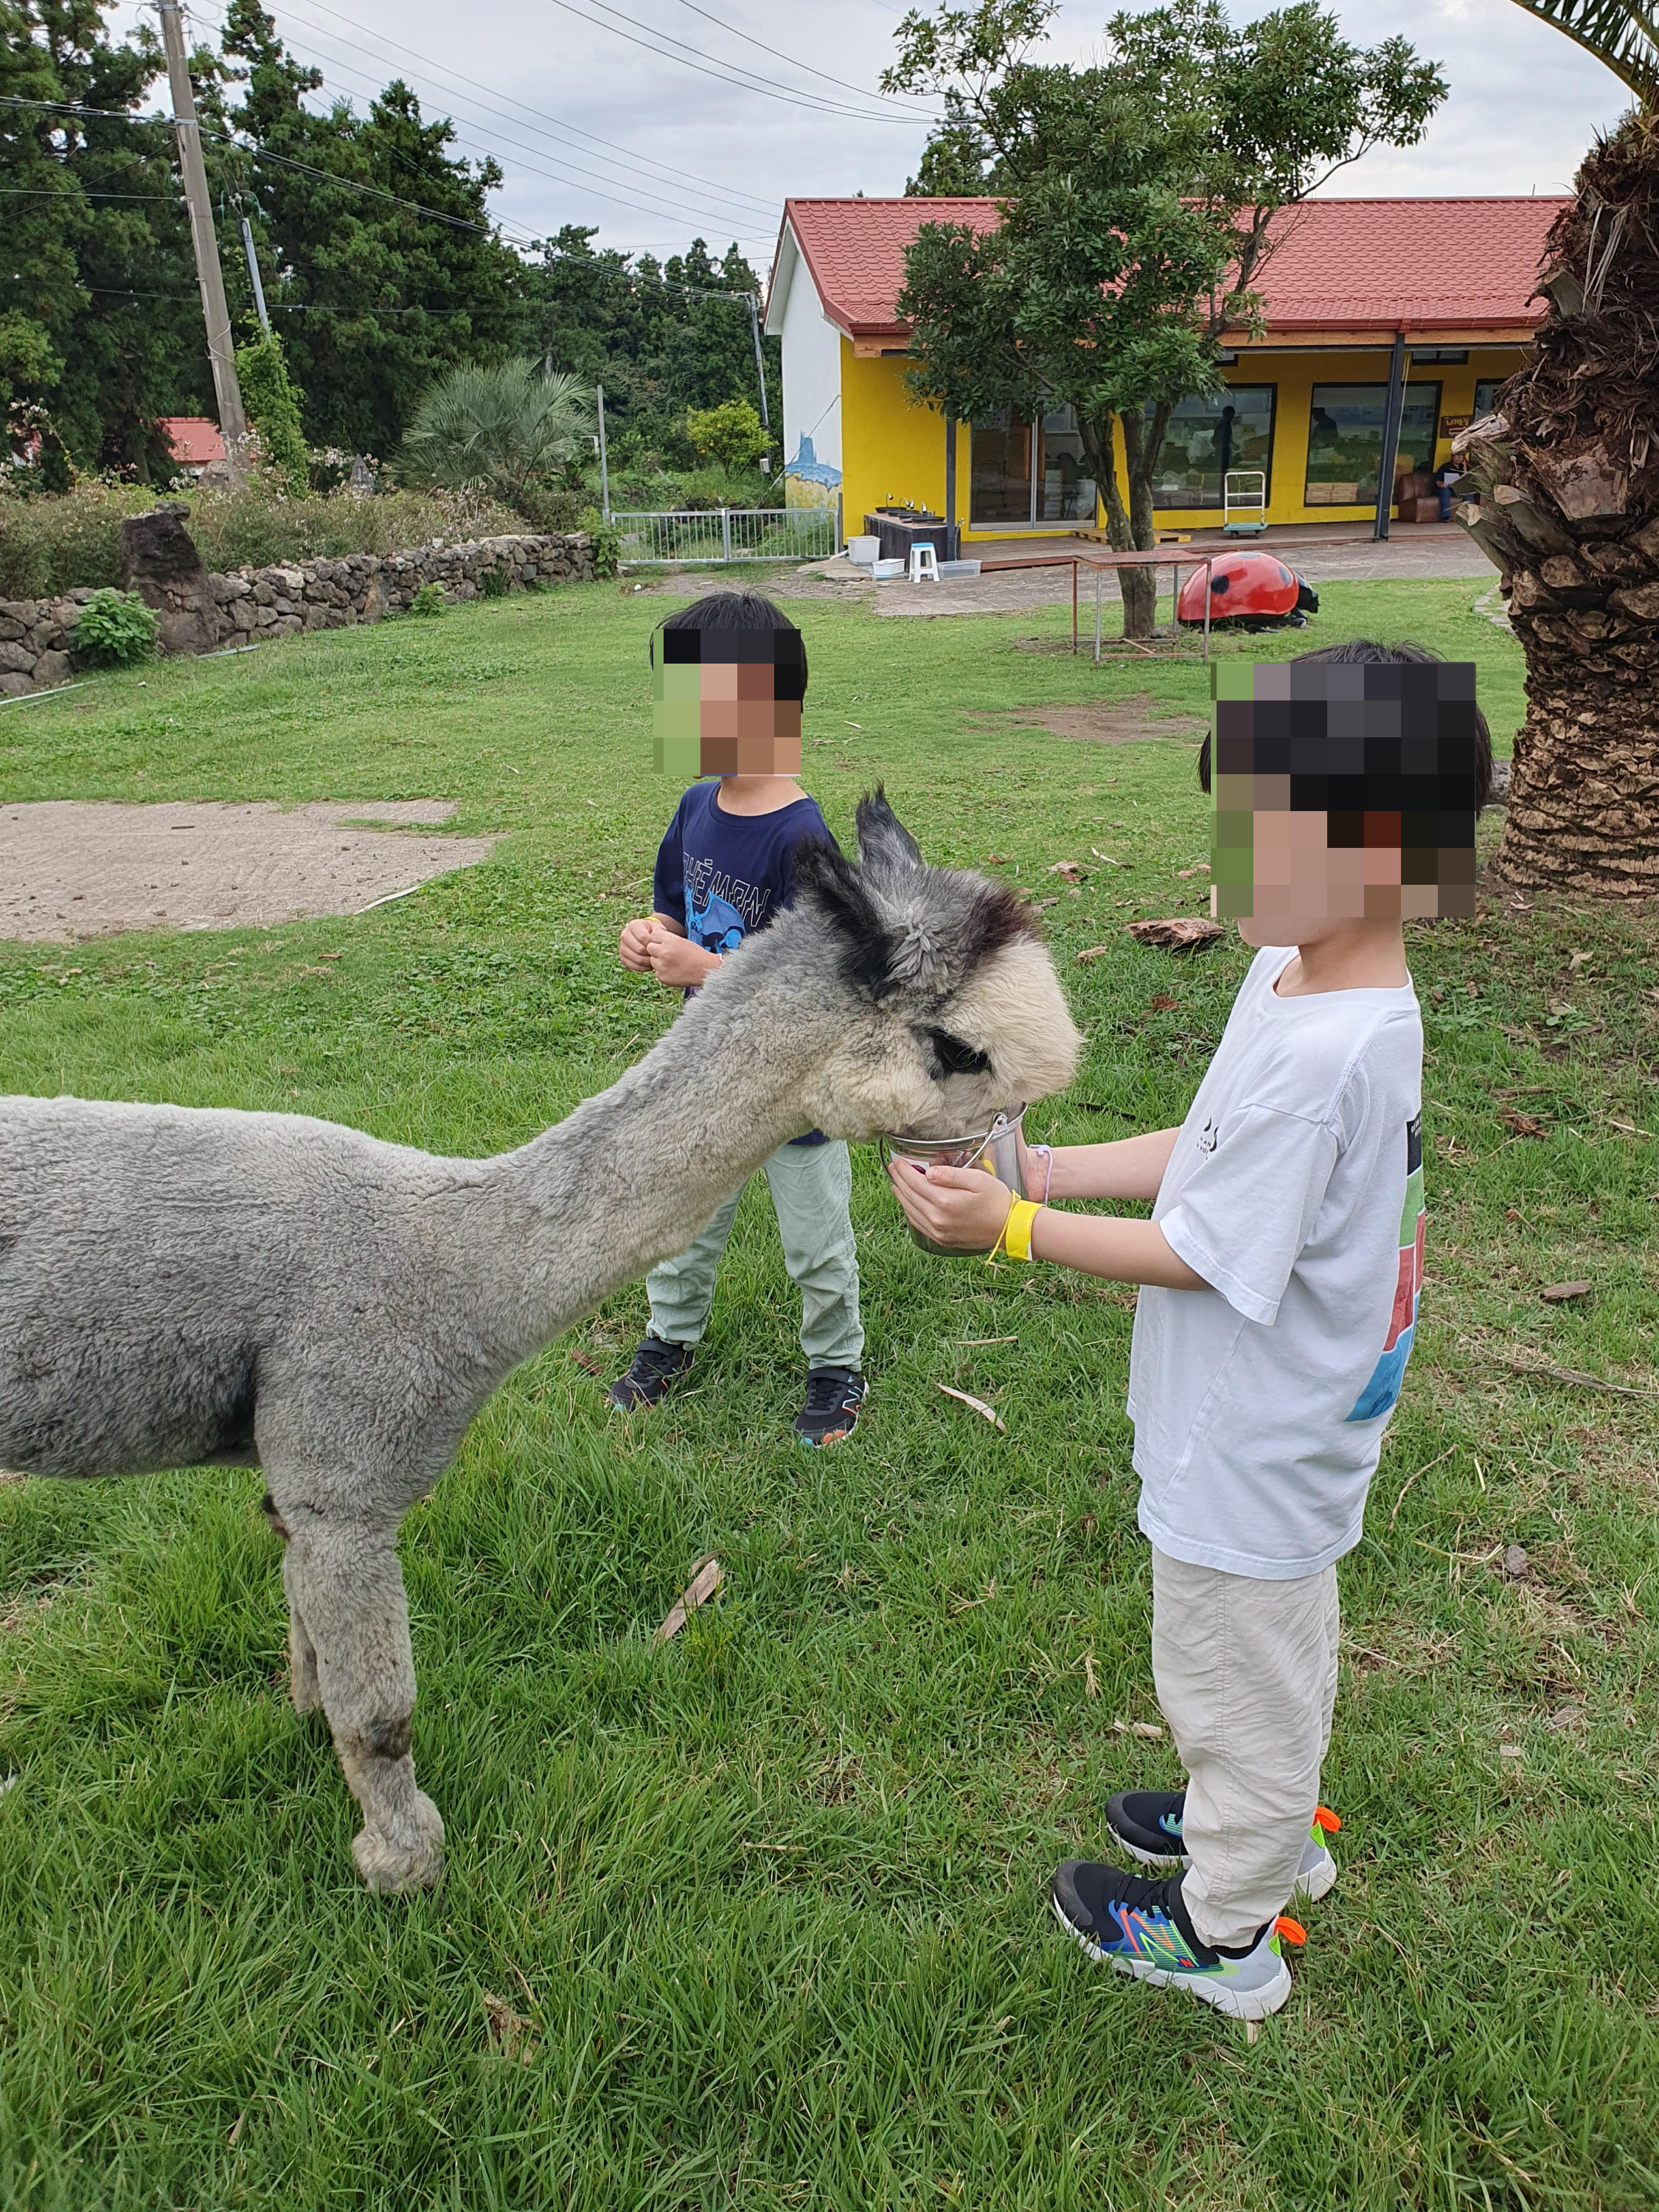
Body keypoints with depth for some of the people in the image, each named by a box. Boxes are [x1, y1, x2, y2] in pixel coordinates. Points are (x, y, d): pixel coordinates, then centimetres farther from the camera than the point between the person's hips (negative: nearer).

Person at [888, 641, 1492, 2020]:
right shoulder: (1291, 980, -4)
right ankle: (1274, 1826, 57)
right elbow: (1208, 1153, 5)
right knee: (1275, 1654, 31)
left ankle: (1227, 1932, 41)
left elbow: (1200, 1256, -26)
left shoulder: (1325, 1055, -34)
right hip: (1276, 1434, 9)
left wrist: (1010, 1227, -21)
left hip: (1249, 1454, -9)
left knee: (1233, 1683, 15)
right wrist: (1047, 1167, -2)